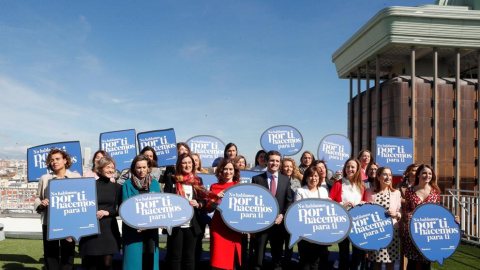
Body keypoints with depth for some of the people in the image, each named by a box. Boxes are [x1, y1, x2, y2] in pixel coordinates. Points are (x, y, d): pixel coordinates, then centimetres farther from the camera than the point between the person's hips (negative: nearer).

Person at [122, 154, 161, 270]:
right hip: (133, 228, -2)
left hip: (151, 227, 3)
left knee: (150, 258, 6)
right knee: (134, 258, -3)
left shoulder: (155, 183, 8)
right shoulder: (127, 185, 0)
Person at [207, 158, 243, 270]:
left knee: (231, 258, 6)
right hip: (219, 227, -1)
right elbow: (208, 208, 4)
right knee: (219, 260, -4)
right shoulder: (214, 187, 6)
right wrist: (216, 199, -14)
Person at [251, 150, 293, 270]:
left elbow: (289, 201, 6)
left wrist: (282, 215, -7)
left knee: (277, 253, 12)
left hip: (279, 221, 2)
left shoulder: (286, 180, 9)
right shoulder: (257, 179, 2)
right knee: (259, 254, 2)